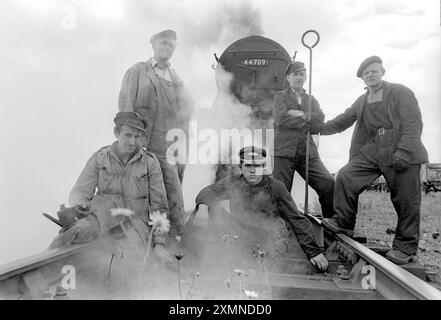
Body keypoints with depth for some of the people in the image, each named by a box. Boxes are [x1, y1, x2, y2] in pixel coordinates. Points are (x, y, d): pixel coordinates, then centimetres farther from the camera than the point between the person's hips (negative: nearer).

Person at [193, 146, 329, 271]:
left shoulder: (275, 188, -2)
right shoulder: (232, 182, 5)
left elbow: (297, 220, -3)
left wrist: (314, 251, -10)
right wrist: (203, 206, -23)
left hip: (267, 247, -4)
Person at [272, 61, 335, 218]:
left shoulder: (311, 99, 23)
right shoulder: (280, 96, 10)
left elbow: (320, 117, 3)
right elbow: (280, 119, -10)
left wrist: (301, 114, -9)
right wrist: (307, 122, -3)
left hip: (308, 152, 4)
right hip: (284, 151, -3)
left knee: (329, 184, -9)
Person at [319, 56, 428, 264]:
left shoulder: (401, 92, -3)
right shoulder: (361, 102, 16)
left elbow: (413, 124, -11)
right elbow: (343, 120, 23)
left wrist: (403, 153, -20)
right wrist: (321, 128, 15)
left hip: (403, 154, -5)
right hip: (373, 151, 6)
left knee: (406, 202, -1)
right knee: (346, 176, -8)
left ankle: (405, 248, 14)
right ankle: (343, 222, 4)